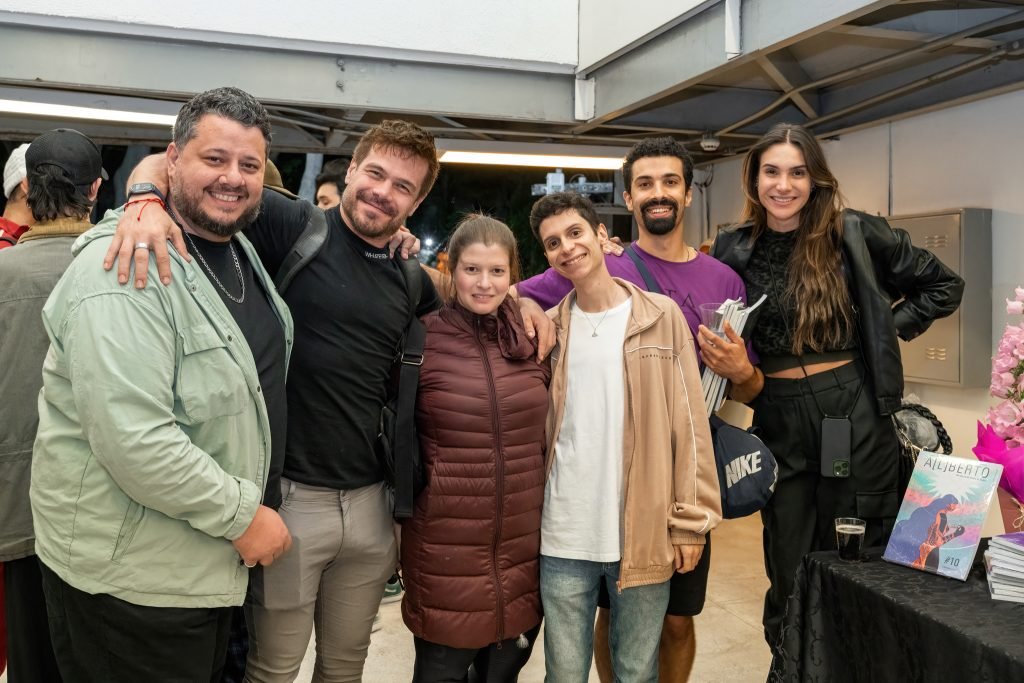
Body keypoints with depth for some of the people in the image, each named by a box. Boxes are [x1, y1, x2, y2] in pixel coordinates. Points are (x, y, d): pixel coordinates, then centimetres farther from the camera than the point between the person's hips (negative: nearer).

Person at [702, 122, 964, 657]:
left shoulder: (855, 234, -3)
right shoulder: (732, 252, 3)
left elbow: (944, 286, 9)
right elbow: (722, 346, 6)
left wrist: (887, 329, 1)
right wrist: (733, 368, -15)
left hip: (854, 416, -2)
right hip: (779, 424, 2)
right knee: (789, 573, 9)